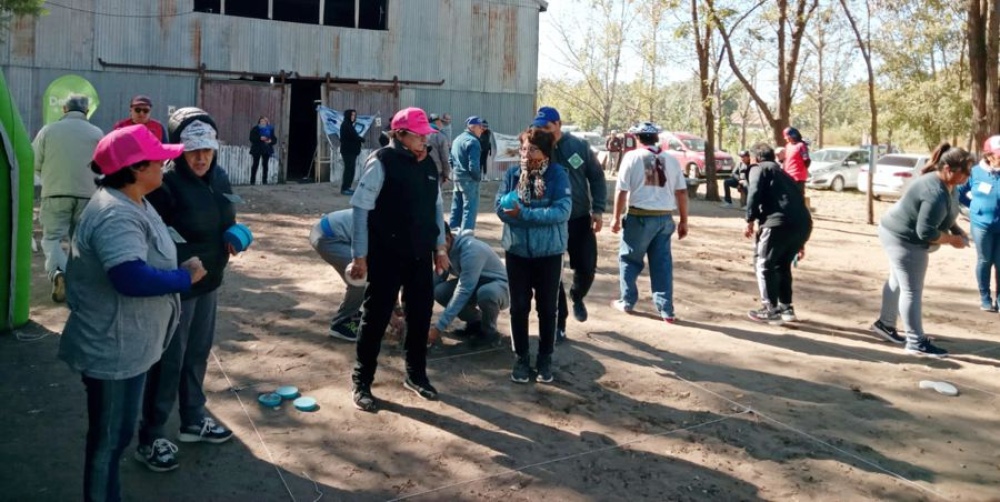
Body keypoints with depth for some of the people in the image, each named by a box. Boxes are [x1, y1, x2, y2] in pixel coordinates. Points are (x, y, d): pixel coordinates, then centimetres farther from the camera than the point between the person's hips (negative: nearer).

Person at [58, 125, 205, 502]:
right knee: (109, 437, 7)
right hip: (112, 349, -11)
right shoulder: (116, 215, -28)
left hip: (127, 343, 11)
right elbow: (132, 278, -39)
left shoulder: (132, 202, 7)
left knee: (117, 432, 25)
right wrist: (185, 277, -25)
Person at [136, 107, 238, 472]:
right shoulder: (166, 184, -22)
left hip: (209, 281, 8)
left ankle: (193, 421, 38)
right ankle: (151, 438, 19)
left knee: (198, 354, 20)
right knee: (168, 362, 3)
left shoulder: (218, 176, 3)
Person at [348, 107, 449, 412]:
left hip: (420, 254, 6)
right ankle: (361, 383, 16)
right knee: (376, 317, 2)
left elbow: (436, 207, 16)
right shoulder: (382, 163, -12)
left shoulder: (428, 164, 8)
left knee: (420, 314, 13)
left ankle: (416, 374, 31)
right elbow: (361, 209, -13)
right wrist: (360, 255, -14)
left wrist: (439, 247, 15)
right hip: (387, 255, -6)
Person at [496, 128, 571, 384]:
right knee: (519, 307, 8)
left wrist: (524, 213, -25)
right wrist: (541, 215, -21)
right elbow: (501, 207, -9)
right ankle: (521, 358, 23)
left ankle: (545, 359, 23)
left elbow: (562, 211, -21)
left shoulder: (558, 175, -11)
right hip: (517, 250, 2)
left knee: (547, 308, 9)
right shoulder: (512, 174, -2)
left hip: (549, 252, -2)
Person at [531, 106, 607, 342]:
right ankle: (559, 322, 16)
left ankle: (577, 297, 39)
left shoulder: (579, 146, -5)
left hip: (581, 219, 1)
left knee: (586, 268, 6)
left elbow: (596, 177, 1)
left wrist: (598, 210, -6)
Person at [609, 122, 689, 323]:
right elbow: (681, 192, 5)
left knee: (629, 259, 14)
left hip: (640, 216, -3)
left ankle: (627, 302, 22)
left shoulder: (632, 156, -3)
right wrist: (683, 220, 12)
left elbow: (622, 190, -6)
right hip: (665, 218, 3)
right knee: (662, 263, 9)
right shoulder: (671, 159, 7)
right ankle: (666, 310, 10)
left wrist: (616, 217, 2)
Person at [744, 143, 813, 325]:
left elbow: (754, 194, -5)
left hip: (780, 222, -7)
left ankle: (771, 310, 6)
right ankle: (786, 308, 26)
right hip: (803, 224, 7)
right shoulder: (784, 174, 34)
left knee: (764, 264, 7)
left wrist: (750, 221, 1)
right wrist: (800, 243, 35)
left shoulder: (759, 169, 15)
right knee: (783, 265, 24)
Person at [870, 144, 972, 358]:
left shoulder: (944, 184, 2)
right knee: (912, 290, -6)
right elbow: (926, 232, -30)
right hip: (904, 240, -11)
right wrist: (952, 239, -17)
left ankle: (885, 323, 34)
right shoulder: (937, 193, -30)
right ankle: (916, 342, 0)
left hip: (900, 234, 11)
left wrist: (956, 229, 3)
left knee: (898, 282, 20)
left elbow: (943, 215, 19)